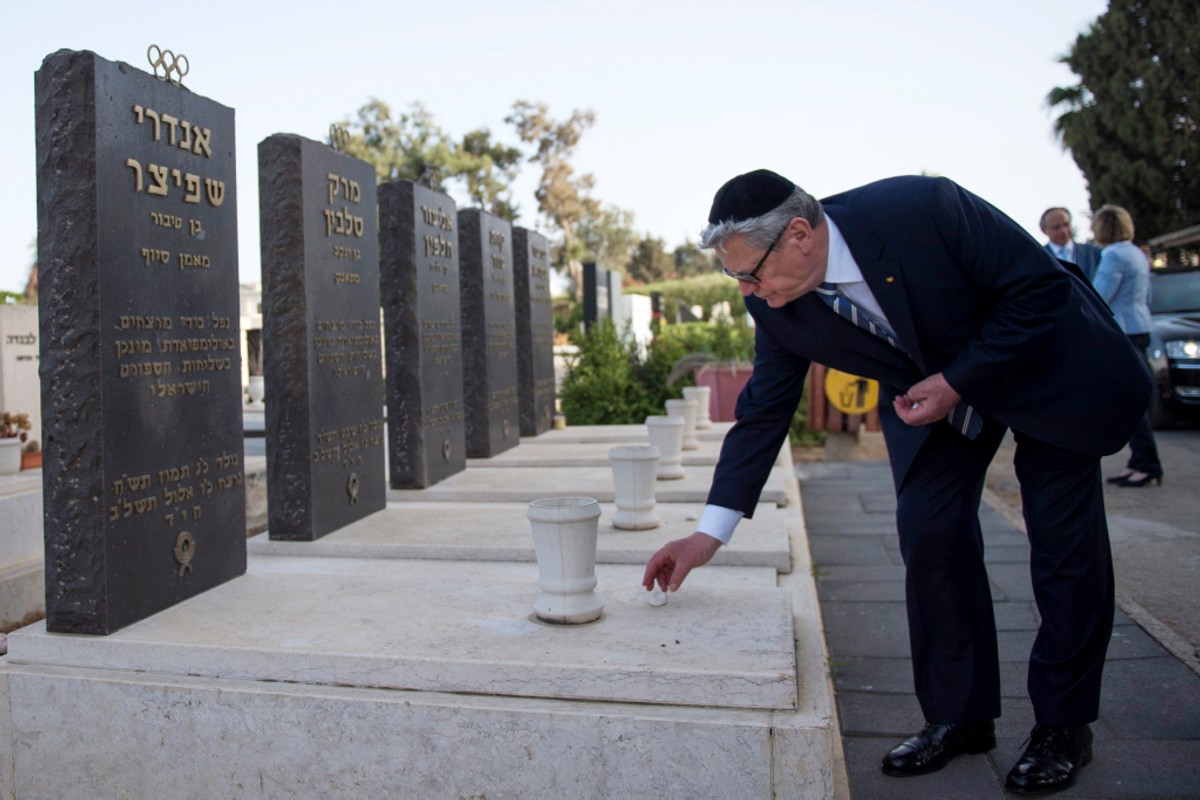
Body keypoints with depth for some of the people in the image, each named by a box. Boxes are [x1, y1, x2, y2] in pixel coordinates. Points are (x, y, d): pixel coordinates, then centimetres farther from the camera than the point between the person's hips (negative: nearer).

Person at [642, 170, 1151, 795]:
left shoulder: (923, 209, -35)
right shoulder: (777, 307, -19)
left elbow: (1042, 288, -24)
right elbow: (764, 411, -11)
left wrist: (957, 382, -28)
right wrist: (708, 534, -14)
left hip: (1048, 362, -3)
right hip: (932, 391, 4)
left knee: (1065, 542, -2)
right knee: (928, 533, -5)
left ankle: (1064, 725, 15)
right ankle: (959, 717, 11)